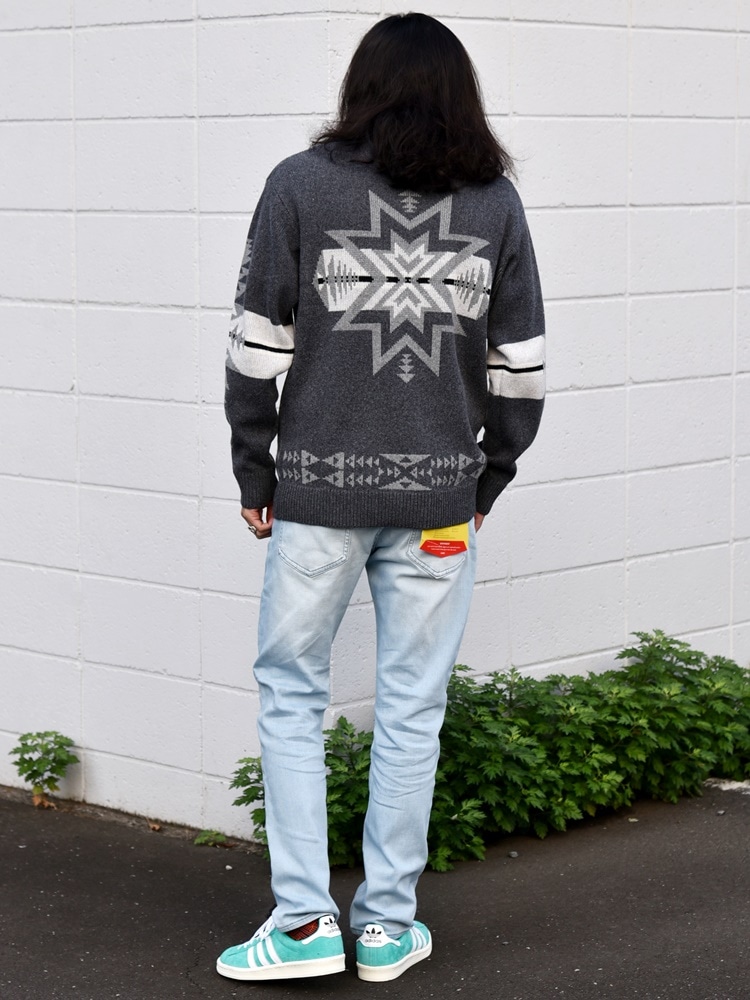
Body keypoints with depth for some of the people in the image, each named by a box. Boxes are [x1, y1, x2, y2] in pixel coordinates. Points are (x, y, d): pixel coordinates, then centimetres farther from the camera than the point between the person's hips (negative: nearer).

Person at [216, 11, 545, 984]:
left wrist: (254, 474, 5)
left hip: (319, 489, -2)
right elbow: (522, 368, 5)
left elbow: (257, 349, -4)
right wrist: (489, 476, 15)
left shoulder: (301, 185, -3)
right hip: (439, 497, 2)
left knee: (291, 693, 9)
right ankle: (388, 923, 16)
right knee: (412, 709, 9)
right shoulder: (496, 203, 4)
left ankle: (304, 919, 6)